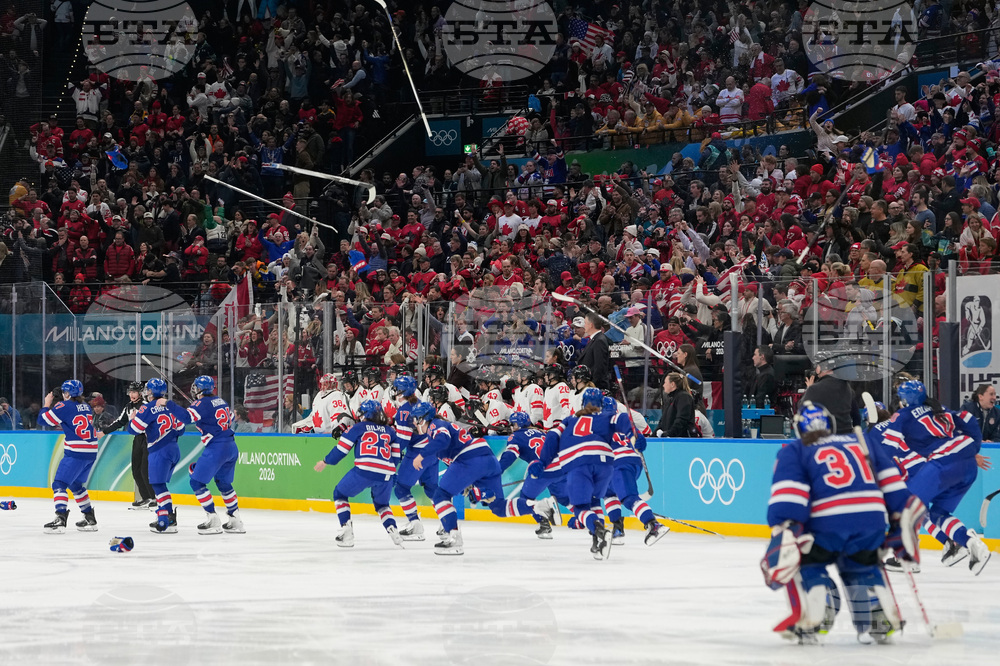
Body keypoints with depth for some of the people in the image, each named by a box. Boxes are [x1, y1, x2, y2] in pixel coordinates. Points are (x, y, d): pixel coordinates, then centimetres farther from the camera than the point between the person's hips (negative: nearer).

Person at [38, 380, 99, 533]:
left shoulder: (64, 406, -8)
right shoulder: (86, 407, 14)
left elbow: (43, 420, -2)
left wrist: (47, 404, 13)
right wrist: (60, 424, 24)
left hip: (76, 452, -8)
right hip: (91, 452, 8)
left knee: (59, 484, -6)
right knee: (76, 484, 22)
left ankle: (60, 520, -19)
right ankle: (90, 519, 24)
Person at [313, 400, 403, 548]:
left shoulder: (358, 427, 13)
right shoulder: (389, 431, 23)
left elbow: (341, 448, 12)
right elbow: (396, 456, 20)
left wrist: (325, 462, 25)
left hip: (364, 470, -4)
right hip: (386, 474, 4)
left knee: (340, 494, 18)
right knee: (381, 504, 29)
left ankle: (346, 532, 3)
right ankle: (393, 531, 4)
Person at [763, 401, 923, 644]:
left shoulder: (793, 451, 14)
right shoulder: (861, 443, 28)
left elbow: (787, 495, -2)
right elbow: (889, 480, 21)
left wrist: (784, 530, -11)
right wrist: (901, 518, 21)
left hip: (827, 525, -4)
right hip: (872, 522, 4)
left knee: (804, 562, 18)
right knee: (863, 566, 29)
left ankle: (813, 617, -1)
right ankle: (881, 617, 18)